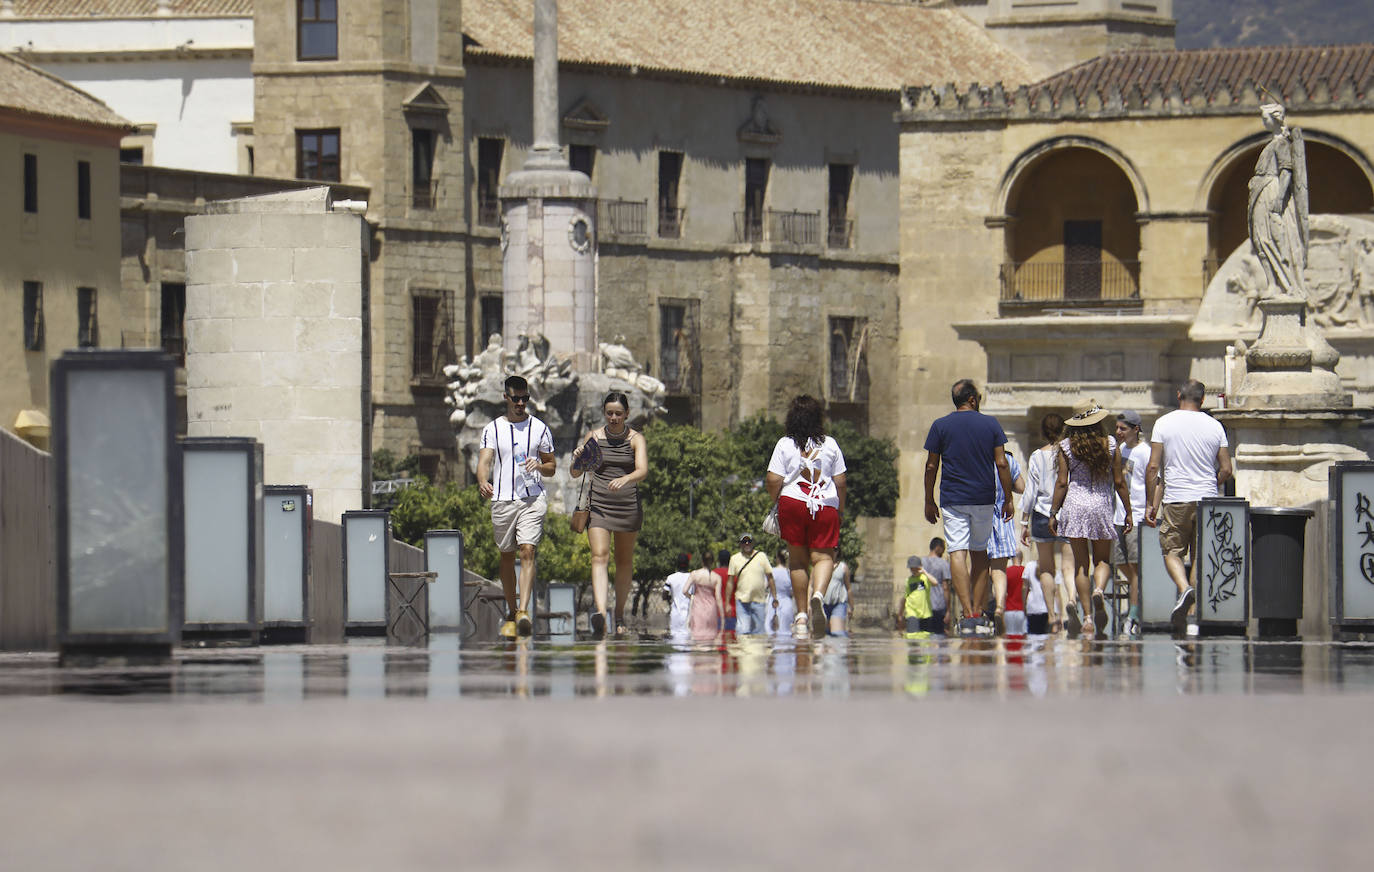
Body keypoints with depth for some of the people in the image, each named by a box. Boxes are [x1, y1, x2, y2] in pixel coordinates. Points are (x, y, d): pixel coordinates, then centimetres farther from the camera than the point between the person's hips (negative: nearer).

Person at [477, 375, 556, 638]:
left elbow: (551, 468, 14)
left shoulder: (540, 429, 9)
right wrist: (483, 482, -24)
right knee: (507, 557, 8)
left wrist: (539, 466, -10)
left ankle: (523, 611, -26)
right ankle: (511, 613, 22)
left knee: (528, 552, -17)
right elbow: (484, 461, -3)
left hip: (533, 500, -2)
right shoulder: (492, 429, 8)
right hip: (502, 499, 2)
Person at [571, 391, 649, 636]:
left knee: (624, 561, 9)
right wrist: (577, 460, -14)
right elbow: (576, 474, 9)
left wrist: (624, 479, -36)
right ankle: (600, 612, -32)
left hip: (628, 505, 0)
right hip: (599, 504, 0)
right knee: (599, 556, -17)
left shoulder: (636, 439, 0)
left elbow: (642, 471, -16)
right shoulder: (594, 437, 5)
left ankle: (620, 614, 25)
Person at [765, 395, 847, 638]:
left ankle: (802, 616, 10)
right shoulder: (830, 445, 3)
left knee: (798, 560, 9)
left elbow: (773, 480, -5)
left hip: (792, 504, 0)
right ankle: (818, 594, -30)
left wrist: (774, 504, 10)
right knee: (823, 556, 1)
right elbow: (840, 481, 6)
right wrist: (841, 508, 17)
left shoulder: (784, 445, -1)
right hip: (825, 505, 0)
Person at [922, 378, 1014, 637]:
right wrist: (1008, 499, 7)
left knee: (957, 554, -6)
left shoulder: (940, 426, 1)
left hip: (952, 499, -2)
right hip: (984, 498, 2)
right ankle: (978, 613, 12)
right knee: (979, 553, 15)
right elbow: (1001, 463, 0)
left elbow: (931, 467, 1)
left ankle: (968, 615, -18)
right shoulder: (990, 424, 2)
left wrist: (929, 501, 9)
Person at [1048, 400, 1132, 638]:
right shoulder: (1110, 444, 1)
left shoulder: (1067, 446, 0)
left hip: (1075, 505, 0)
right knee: (1102, 560, 11)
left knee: (1080, 564, 4)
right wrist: (1128, 512, 11)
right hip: (1102, 506, 0)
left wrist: (1053, 513, 5)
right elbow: (1119, 482, 4)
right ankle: (1099, 590, -22)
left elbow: (1062, 483, -1)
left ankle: (1088, 618, -2)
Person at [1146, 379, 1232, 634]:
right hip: (1207, 499, 2)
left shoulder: (1164, 423, -1)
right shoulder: (1214, 426, 5)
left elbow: (1153, 467, -4)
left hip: (1176, 500, -2)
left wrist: (1151, 503, 4)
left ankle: (1184, 589, -23)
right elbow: (1226, 470, 5)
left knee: (1172, 551, 4)